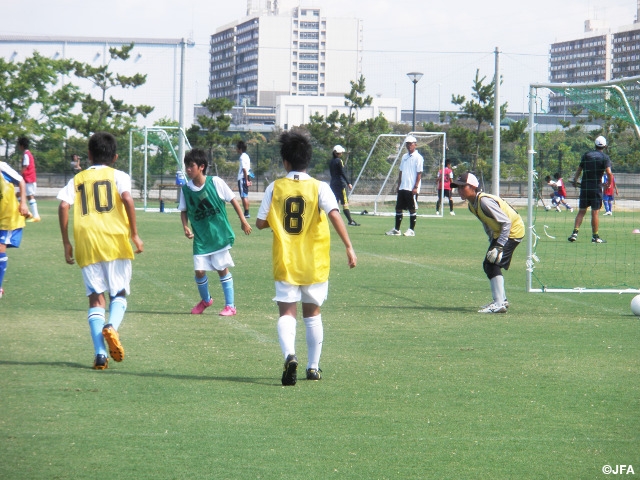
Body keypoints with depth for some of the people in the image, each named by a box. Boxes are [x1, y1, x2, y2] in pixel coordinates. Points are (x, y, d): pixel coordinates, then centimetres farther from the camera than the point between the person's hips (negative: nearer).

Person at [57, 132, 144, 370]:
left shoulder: (77, 179, 15)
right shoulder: (118, 176, 8)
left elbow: (63, 207, 1)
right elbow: (127, 199, -10)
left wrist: (66, 243, 5)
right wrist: (135, 235, -5)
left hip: (86, 244, 2)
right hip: (115, 242, -2)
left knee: (96, 297, 6)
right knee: (119, 293, 11)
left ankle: (100, 353, -8)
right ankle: (112, 326, -22)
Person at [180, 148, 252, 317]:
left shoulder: (215, 182, -12)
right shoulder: (186, 189, -4)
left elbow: (233, 200, -2)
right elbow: (184, 211, 8)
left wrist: (243, 221, -1)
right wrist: (185, 227, -9)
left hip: (220, 234, -3)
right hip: (200, 238, 3)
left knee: (222, 269, 2)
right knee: (199, 271, -1)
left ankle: (230, 305, 15)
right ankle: (205, 300, 27)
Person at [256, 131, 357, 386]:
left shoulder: (275, 188, -2)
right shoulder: (319, 187, -5)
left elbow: (260, 222, -1)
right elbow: (335, 215, -19)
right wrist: (349, 247, -20)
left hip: (285, 263, -1)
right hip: (314, 264, 1)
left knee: (287, 313, -2)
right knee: (312, 313, 17)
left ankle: (290, 355, -29)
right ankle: (313, 367, 21)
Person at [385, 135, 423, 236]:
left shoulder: (418, 157, -6)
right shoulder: (404, 157, 15)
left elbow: (419, 174, -10)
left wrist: (416, 187, -16)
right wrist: (398, 185, 14)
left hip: (411, 189, -7)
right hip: (402, 188, 7)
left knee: (412, 209, -2)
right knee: (398, 208, 9)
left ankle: (411, 230, 3)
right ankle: (396, 229, 16)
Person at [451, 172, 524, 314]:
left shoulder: (484, 201, -28)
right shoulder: (472, 204, 1)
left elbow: (506, 222, -29)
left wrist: (498, 246, -30)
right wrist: (492, 242, 11)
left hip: (513, 231, -10)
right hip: (499, 232, 10)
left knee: (493, 263, -19)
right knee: (487, 265, 14)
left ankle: (499, 304, -20)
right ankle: (501, 300, 28)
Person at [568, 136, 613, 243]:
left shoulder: (586, 155, 10)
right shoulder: (605, 157, -3)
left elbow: (579, 170, 15)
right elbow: (609, 173, -15)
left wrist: (575, 180, 31)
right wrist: (609, 184, 2)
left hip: (584, 187, 4)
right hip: (596, 188, -3)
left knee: (581, 211, 8)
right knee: (595, 212, 0)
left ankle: (575, 233, -3)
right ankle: (595, 236, 3)